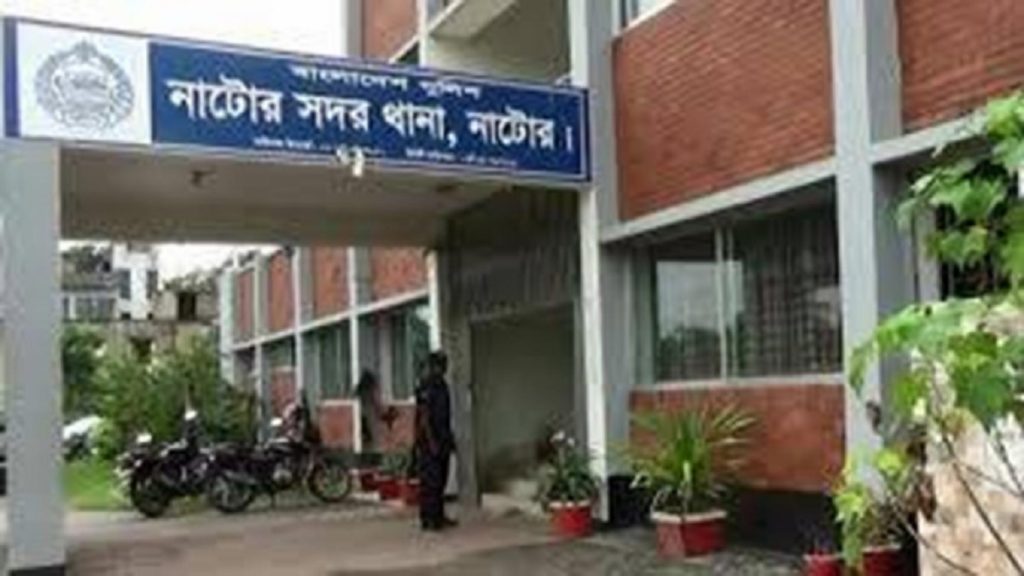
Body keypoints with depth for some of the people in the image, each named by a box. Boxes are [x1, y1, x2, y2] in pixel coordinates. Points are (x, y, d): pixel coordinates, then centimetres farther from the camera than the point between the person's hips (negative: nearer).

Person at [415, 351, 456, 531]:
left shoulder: (442, 385, 14)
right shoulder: (426, 387, -14)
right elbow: (423, 416, -18)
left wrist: (450, 438, 18)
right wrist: (431, 441, -21)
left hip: (442, 441, 9)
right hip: (429, 442, -9)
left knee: (441, 481, 12)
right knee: (430, 482, -6)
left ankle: (439, 516, 19)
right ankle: (428, 520, -2)